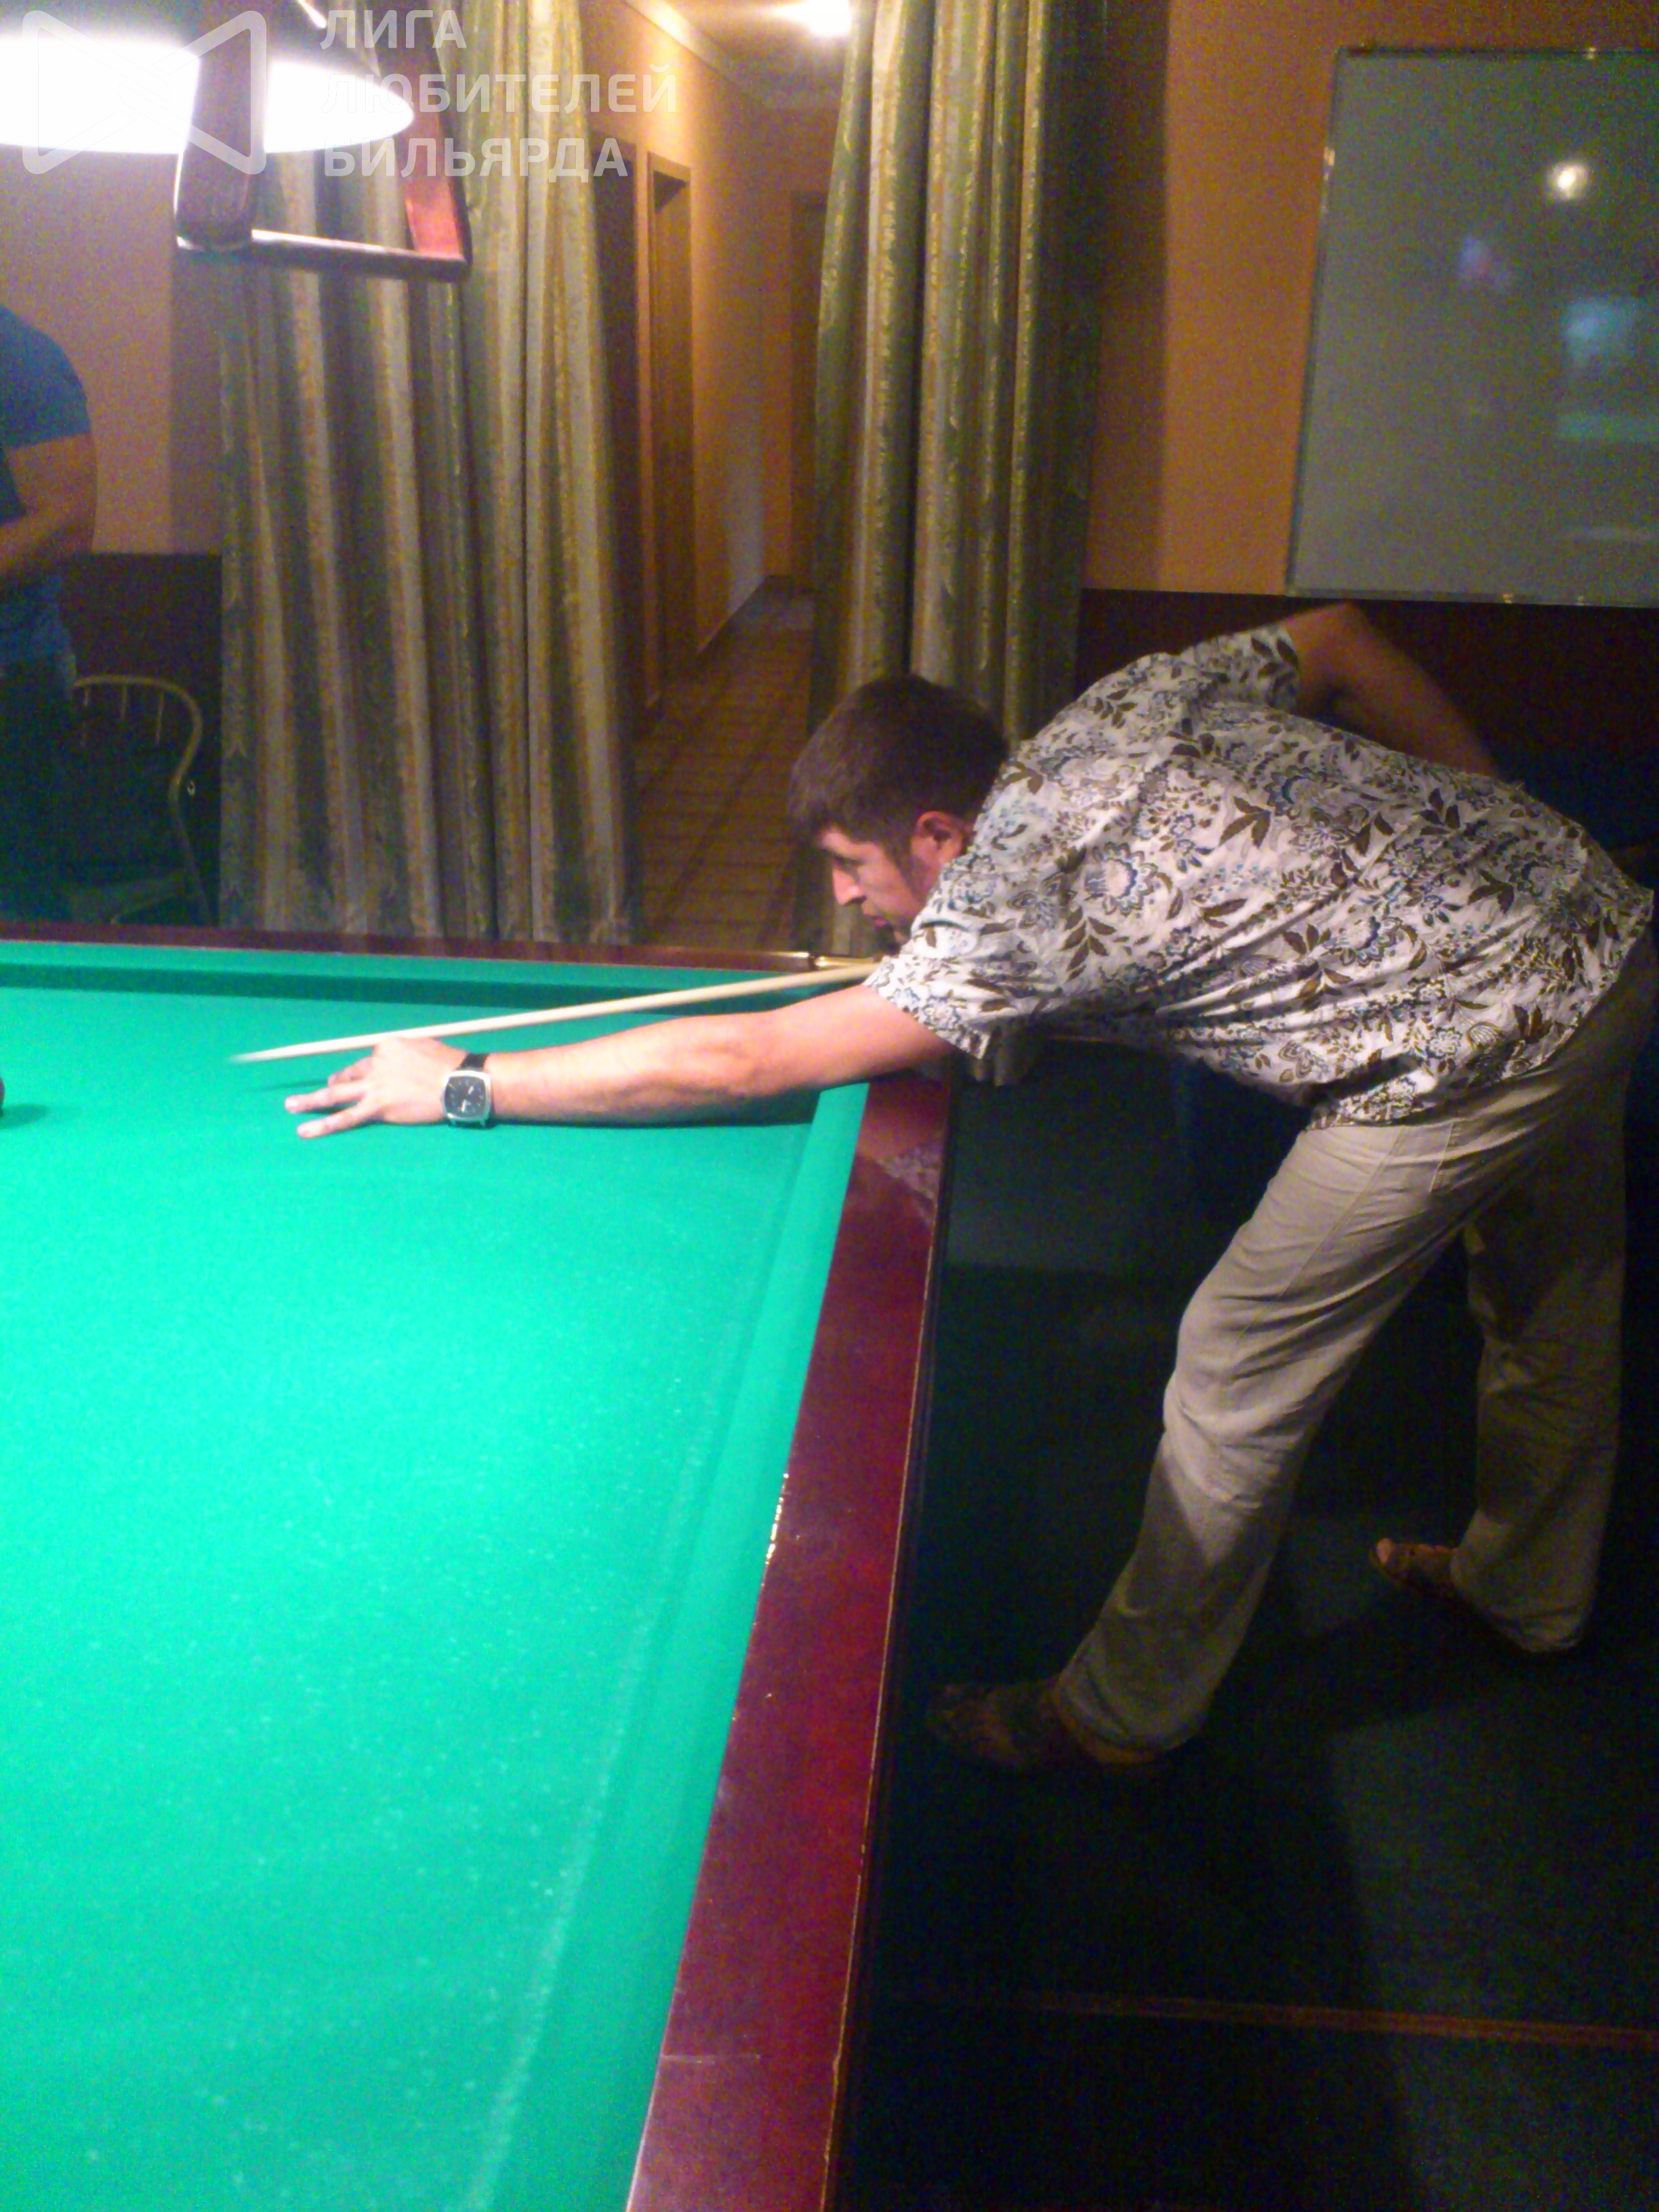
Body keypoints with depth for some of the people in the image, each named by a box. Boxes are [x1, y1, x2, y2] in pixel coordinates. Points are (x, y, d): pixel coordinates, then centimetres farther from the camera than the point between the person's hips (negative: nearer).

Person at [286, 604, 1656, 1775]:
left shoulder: (1006, 918, -18)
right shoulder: (1120, 706, 5)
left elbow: (736, 1063, -16)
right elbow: (1339, 641, 16)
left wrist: (463, 1084, -8)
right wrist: (1488, 841, 20)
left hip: (1468, 1051, -10)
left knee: (1238, 1372, 2)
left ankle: (1122, 1712, 19)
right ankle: (1529, 1588, 51)